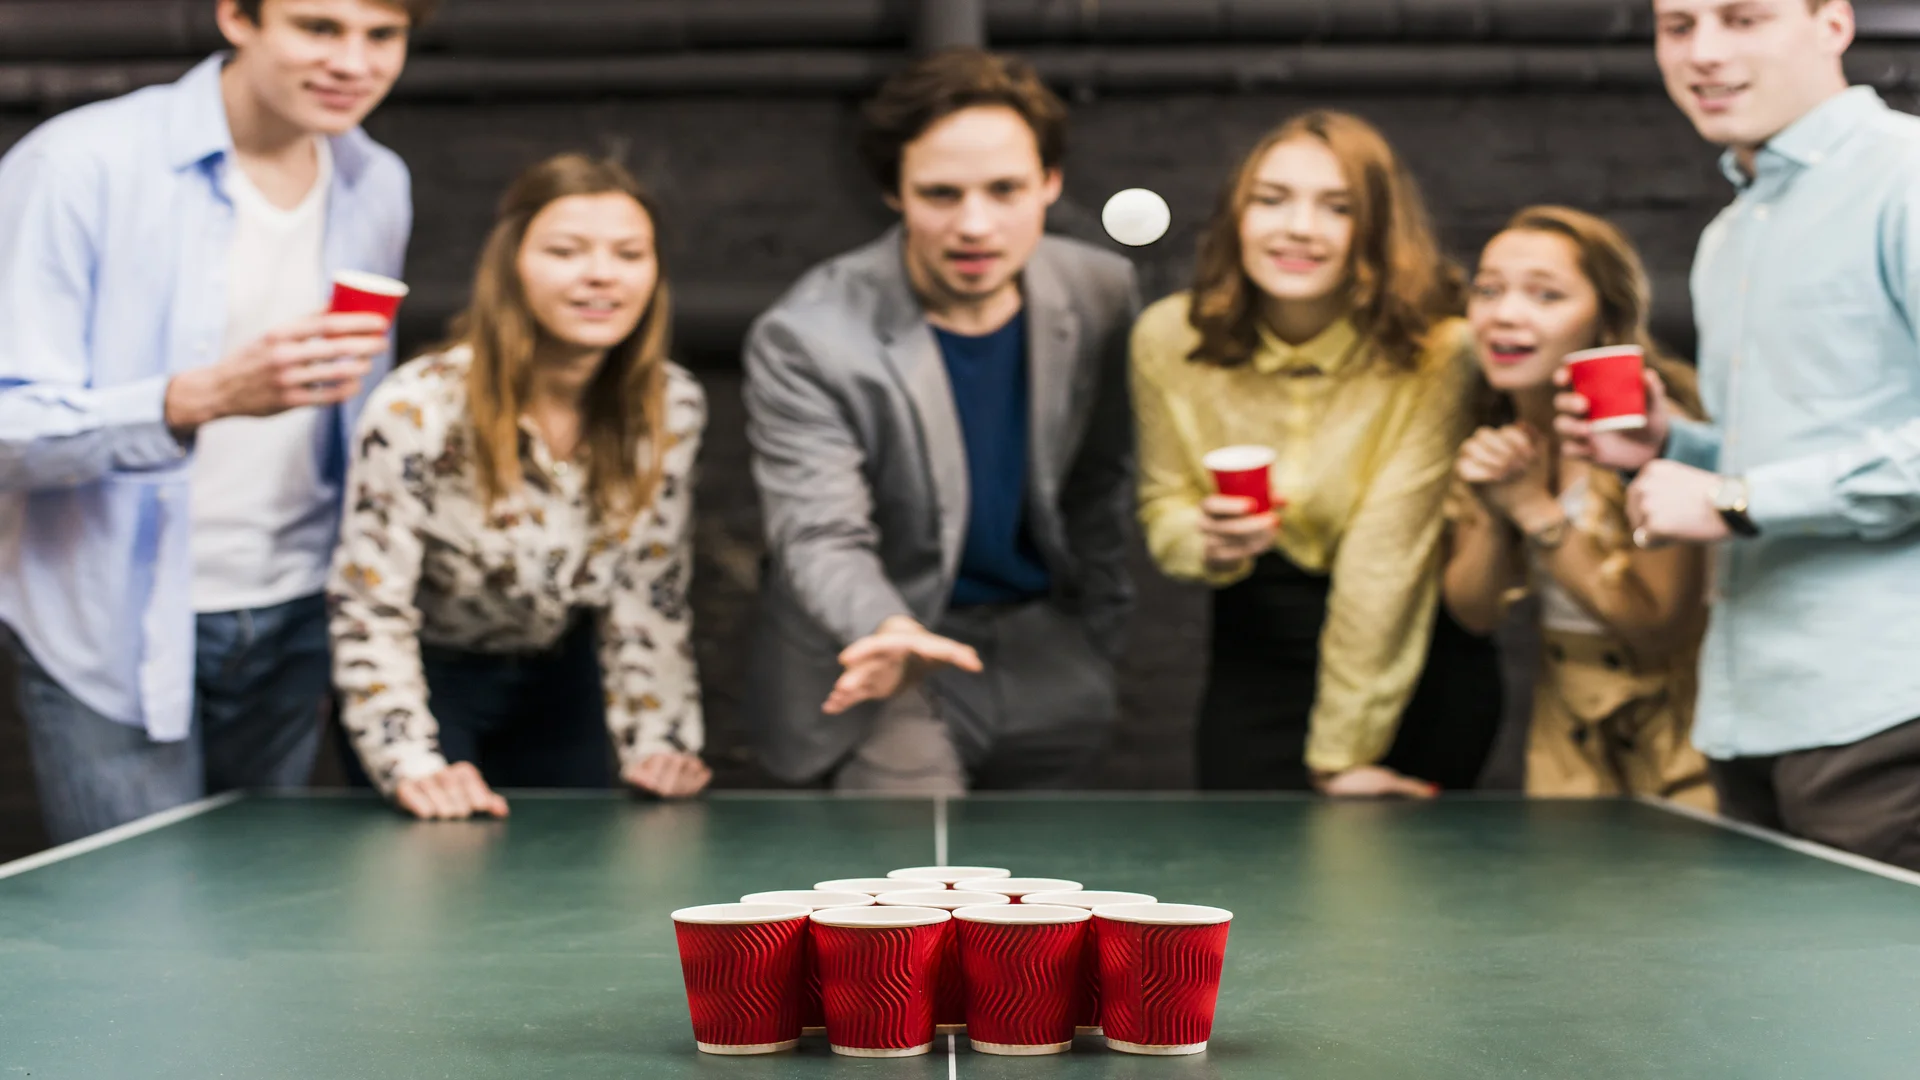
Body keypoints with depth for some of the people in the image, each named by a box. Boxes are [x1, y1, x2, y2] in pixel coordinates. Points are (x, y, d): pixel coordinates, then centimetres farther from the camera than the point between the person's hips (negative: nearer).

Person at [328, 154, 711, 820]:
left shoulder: (672, 410, -14)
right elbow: (368, 606, -23)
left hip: (558, 680, 4)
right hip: (428, 675, -4)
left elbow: (649, 600, -5)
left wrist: (659, 743, -14)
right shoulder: (419, 410, -26)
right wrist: (412, 766, -34)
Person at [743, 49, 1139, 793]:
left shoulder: (1099, 293, -4)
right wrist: (887, 633, -44)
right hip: (883, 654, -4)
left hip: (1044, 651, 4)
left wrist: (1098, 630, 15)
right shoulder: (803, 340, -20)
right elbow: (820, 537, -24)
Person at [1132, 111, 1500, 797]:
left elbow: (1386, 561, -20)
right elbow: (1164, 507, 4)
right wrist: (1207, 543, -20)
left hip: (1416, 662, -2)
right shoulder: (1167, 340, -7)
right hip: (1256, 657, 2)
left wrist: (1342, 753, -18)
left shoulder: (1434, 353, -19)